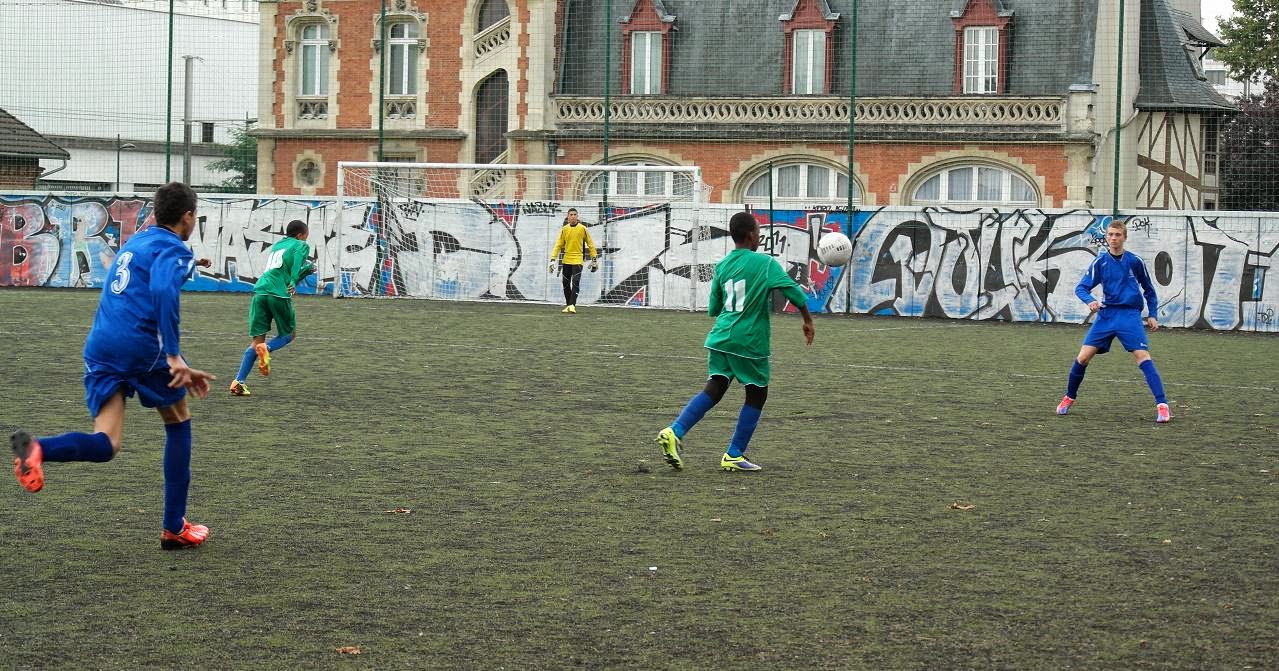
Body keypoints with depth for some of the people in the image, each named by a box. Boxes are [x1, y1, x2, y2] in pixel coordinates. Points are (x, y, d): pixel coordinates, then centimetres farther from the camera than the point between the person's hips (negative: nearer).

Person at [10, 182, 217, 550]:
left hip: (100, 348, 6)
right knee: (178, 422, 18)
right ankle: (175, 528, 19)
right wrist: (174, 356, -25)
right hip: (143, 348, -6)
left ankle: (37, 449, -34)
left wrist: (178, 367, 30)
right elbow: (163, 292, -24)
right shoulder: (173, 250, -2)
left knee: (105, 446, -2)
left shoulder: (136, 241, 25)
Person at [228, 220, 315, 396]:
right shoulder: (301, 245, 10)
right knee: (289, 334, 15)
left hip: (260, 292, 6)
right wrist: (293, 283, -23)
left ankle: (239, 382, -6)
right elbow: (296, 265, -11)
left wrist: (307, 269, 44)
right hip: (279, 294, -5)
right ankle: (266, 349, -17)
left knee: (257, 340, 8)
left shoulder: (276, 246, 30)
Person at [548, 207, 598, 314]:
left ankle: (572, 305, -18)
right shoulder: (564, 229, 4)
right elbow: (558, 245, 5)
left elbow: (590, 244, 4)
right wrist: (553, 259, -3)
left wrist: (594, 259, 4)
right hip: (566, 260, 4)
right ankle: (568, 305, 19)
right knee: (565, 284, 7)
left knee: (575, 283, -15)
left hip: (577, 260, -4)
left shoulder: (582, 228, -3)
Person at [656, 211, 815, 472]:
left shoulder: (722, 266, 10)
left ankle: (674, 432, -14)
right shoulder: (765, 263, -6)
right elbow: (794, 292, -10)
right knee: (757, 395, 10)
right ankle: (734, 456, 9)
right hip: (750, 342, -5)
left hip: (720, 338, 5)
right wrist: (808, 320, 4)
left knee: (714, 389, 6)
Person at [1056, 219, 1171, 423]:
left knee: (1143, 356, -17)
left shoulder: (1135, 261, 2)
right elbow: (1081, 287, -2)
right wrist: (1090, 301, -23)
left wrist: (1152, 315, 9)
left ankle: (1162, 405, -18)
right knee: (1083, 356, -4)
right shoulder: (1100, 261, 2)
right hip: (1106, 314, 2)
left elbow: (1149, 290, 15)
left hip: (1130, 315, -2)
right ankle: (1069, 398, 17)